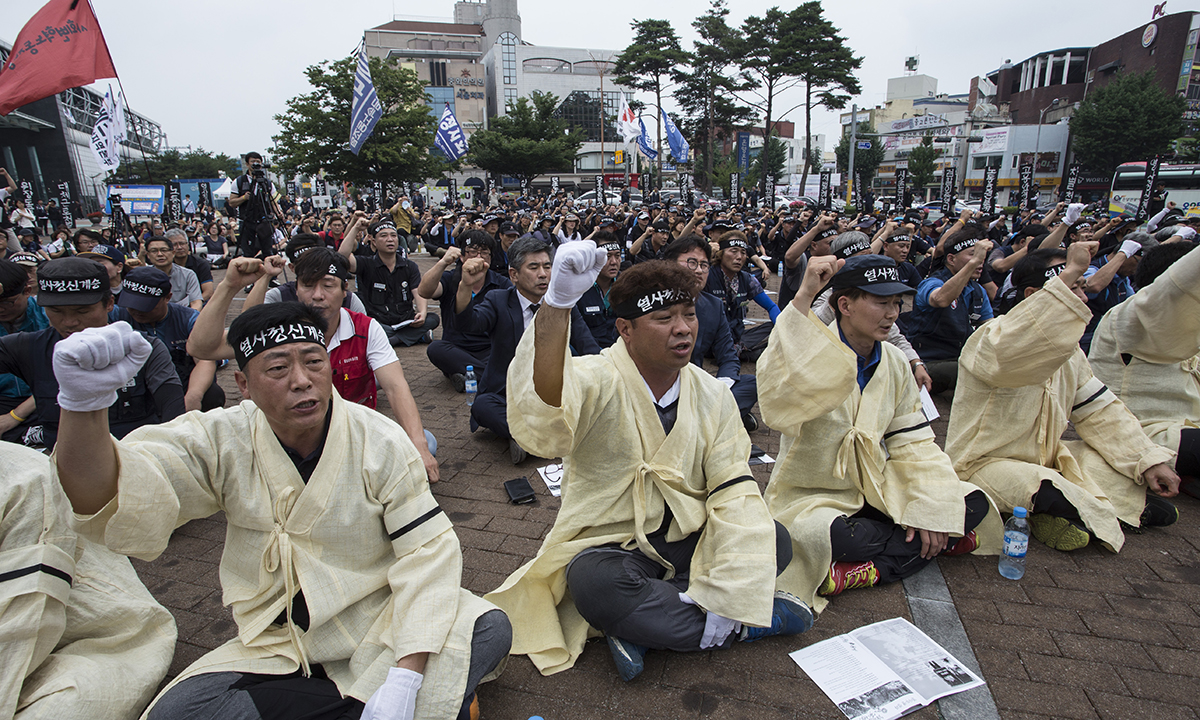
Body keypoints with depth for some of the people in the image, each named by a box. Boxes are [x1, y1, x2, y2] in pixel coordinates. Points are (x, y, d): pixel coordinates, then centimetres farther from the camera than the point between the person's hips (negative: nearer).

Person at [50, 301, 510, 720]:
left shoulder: (381, 443, -12)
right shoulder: (221, 442, -8)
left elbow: (428, 550, -15)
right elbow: (117, 500, -24)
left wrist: (405, 677, -26)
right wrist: (83, 402, -44)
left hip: (380, 630, -2)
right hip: (279, 649, 3)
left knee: (489, 629, -24)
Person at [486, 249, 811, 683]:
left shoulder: (711, 395, -2)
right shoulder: (597, 382, -17)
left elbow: (733, 491, -6)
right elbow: (541, 424, -41)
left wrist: (726, 596, -19)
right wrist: (558, 302, -55)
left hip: (686, 538, 4)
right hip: (610, 544, -4)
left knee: (773, 542, -18)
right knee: (593, 583, -35)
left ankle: (640, 627, -16)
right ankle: (737, 629, -14)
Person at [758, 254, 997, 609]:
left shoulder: (894, 362, 4)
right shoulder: (816, 355, -16)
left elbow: (913, 443, 6)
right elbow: (778, 401, -40)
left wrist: (931, 512, -8)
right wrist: (803, 298, -43)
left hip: (875, 487, 6)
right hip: (813, 496, -6)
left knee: (973, 504, -8)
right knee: (821, 535, -37)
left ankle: (859, 572, -15)